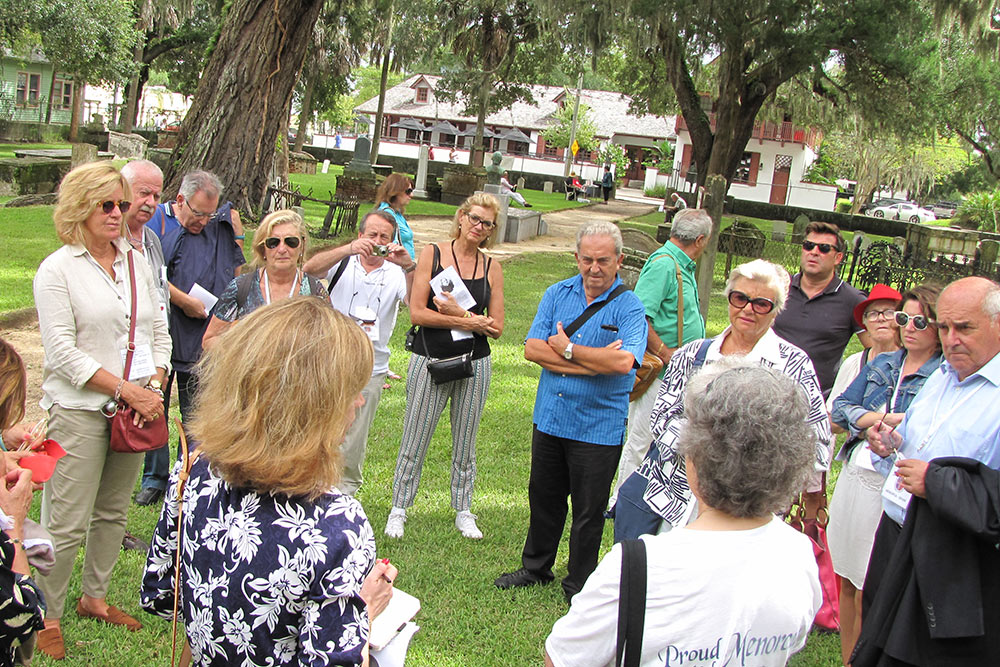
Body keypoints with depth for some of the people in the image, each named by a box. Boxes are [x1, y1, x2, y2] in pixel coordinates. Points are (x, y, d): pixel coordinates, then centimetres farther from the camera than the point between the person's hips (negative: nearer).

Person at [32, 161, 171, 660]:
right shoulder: (57, 270, -6)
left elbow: (159, 332, 13)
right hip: (80, 409, -6)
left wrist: (154, 388, -3)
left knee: (113, 512, 15)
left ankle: (94, 598, 30)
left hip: (135, 408, 6)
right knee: (68, 523, -3)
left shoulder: (137, 263, 11)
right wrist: (127, 389, -16)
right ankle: (45, 616, 12)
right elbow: (62, 352, -12)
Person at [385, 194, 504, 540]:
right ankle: (398, 509, 19)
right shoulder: (432, 254, -3)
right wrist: (471, 321, -15)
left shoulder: (491, 267, 4)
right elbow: (417, 313, -11)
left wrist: (460, 314, -16)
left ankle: (463, 511, 27)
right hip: (430, 359, -2)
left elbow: (496, 327, 0)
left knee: (465, 443, 12)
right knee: (414, 441, 4)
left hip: (474, 364, 2)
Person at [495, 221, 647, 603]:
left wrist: (566, 349, -15)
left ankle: (579, 586, 24)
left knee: (589, 510, 6)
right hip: (550, 417, 4)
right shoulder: (557, 294, 3)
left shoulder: (629, 307, -10)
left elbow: (623, 361, -26)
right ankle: (536, 568, 38)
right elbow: (532, 349, -7)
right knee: (543, 497, 19)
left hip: (598, 428, -4)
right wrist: (593, 362, -17)